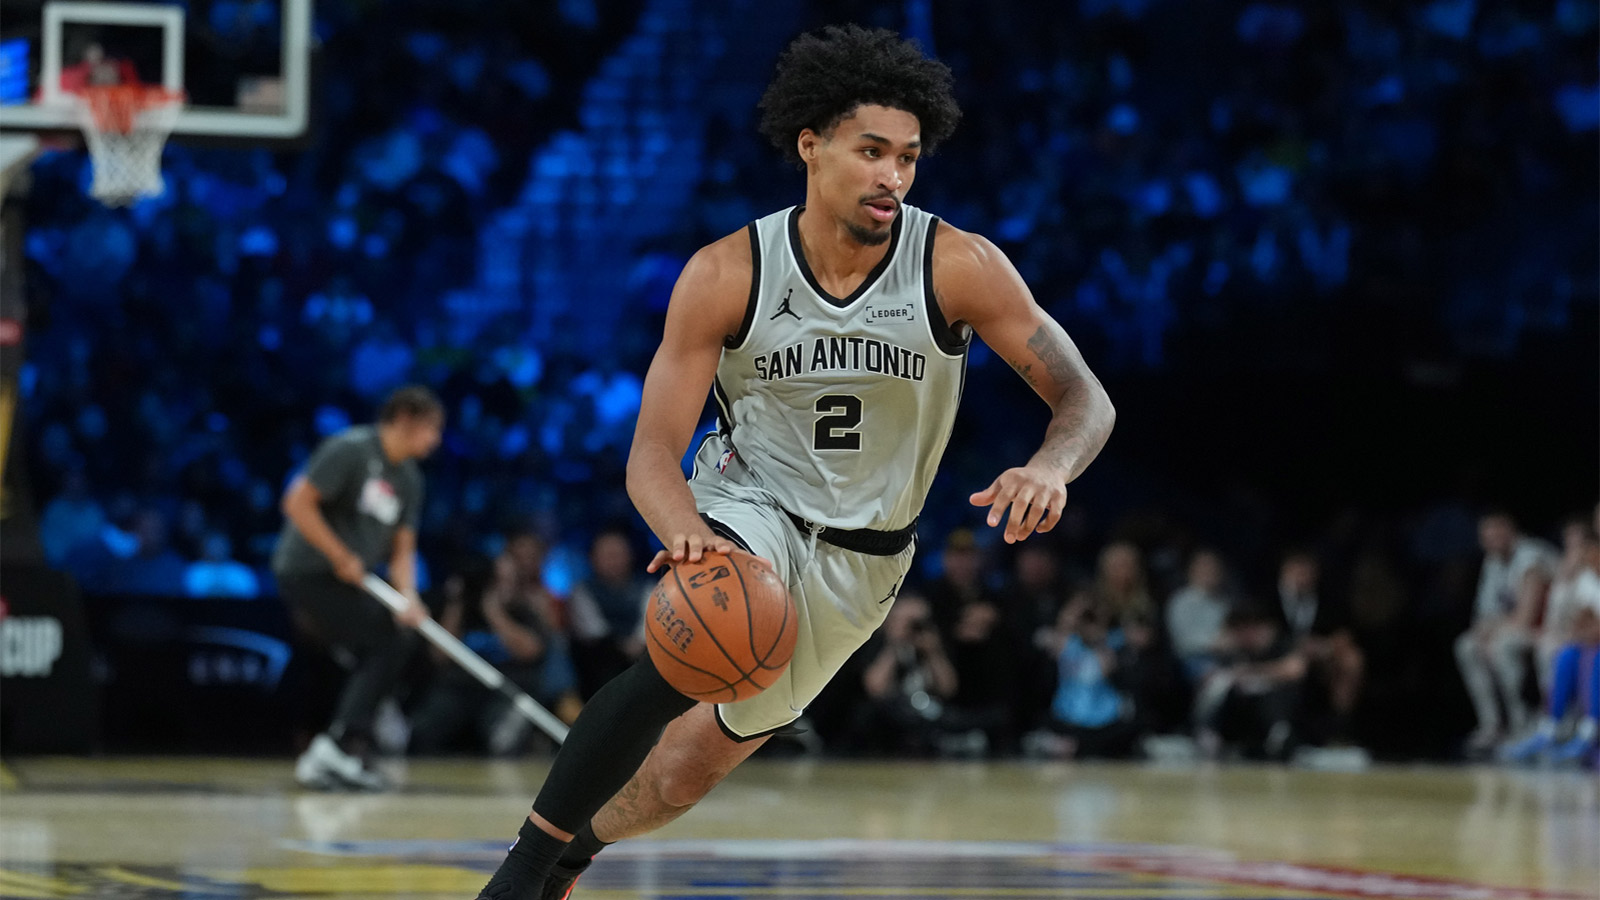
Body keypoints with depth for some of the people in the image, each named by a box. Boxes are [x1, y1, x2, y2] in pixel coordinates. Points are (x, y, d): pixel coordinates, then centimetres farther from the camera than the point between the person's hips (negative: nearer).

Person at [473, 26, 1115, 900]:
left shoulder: (959, 267, -21)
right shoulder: (726, 275, -20)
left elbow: (1084, 398, -18)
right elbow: (652, 456, -21)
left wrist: (1051, 466, -43)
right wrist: (687, 531, -44)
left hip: (861, 555, 3)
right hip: (748, 507, -2)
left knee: (697, 760, 15)